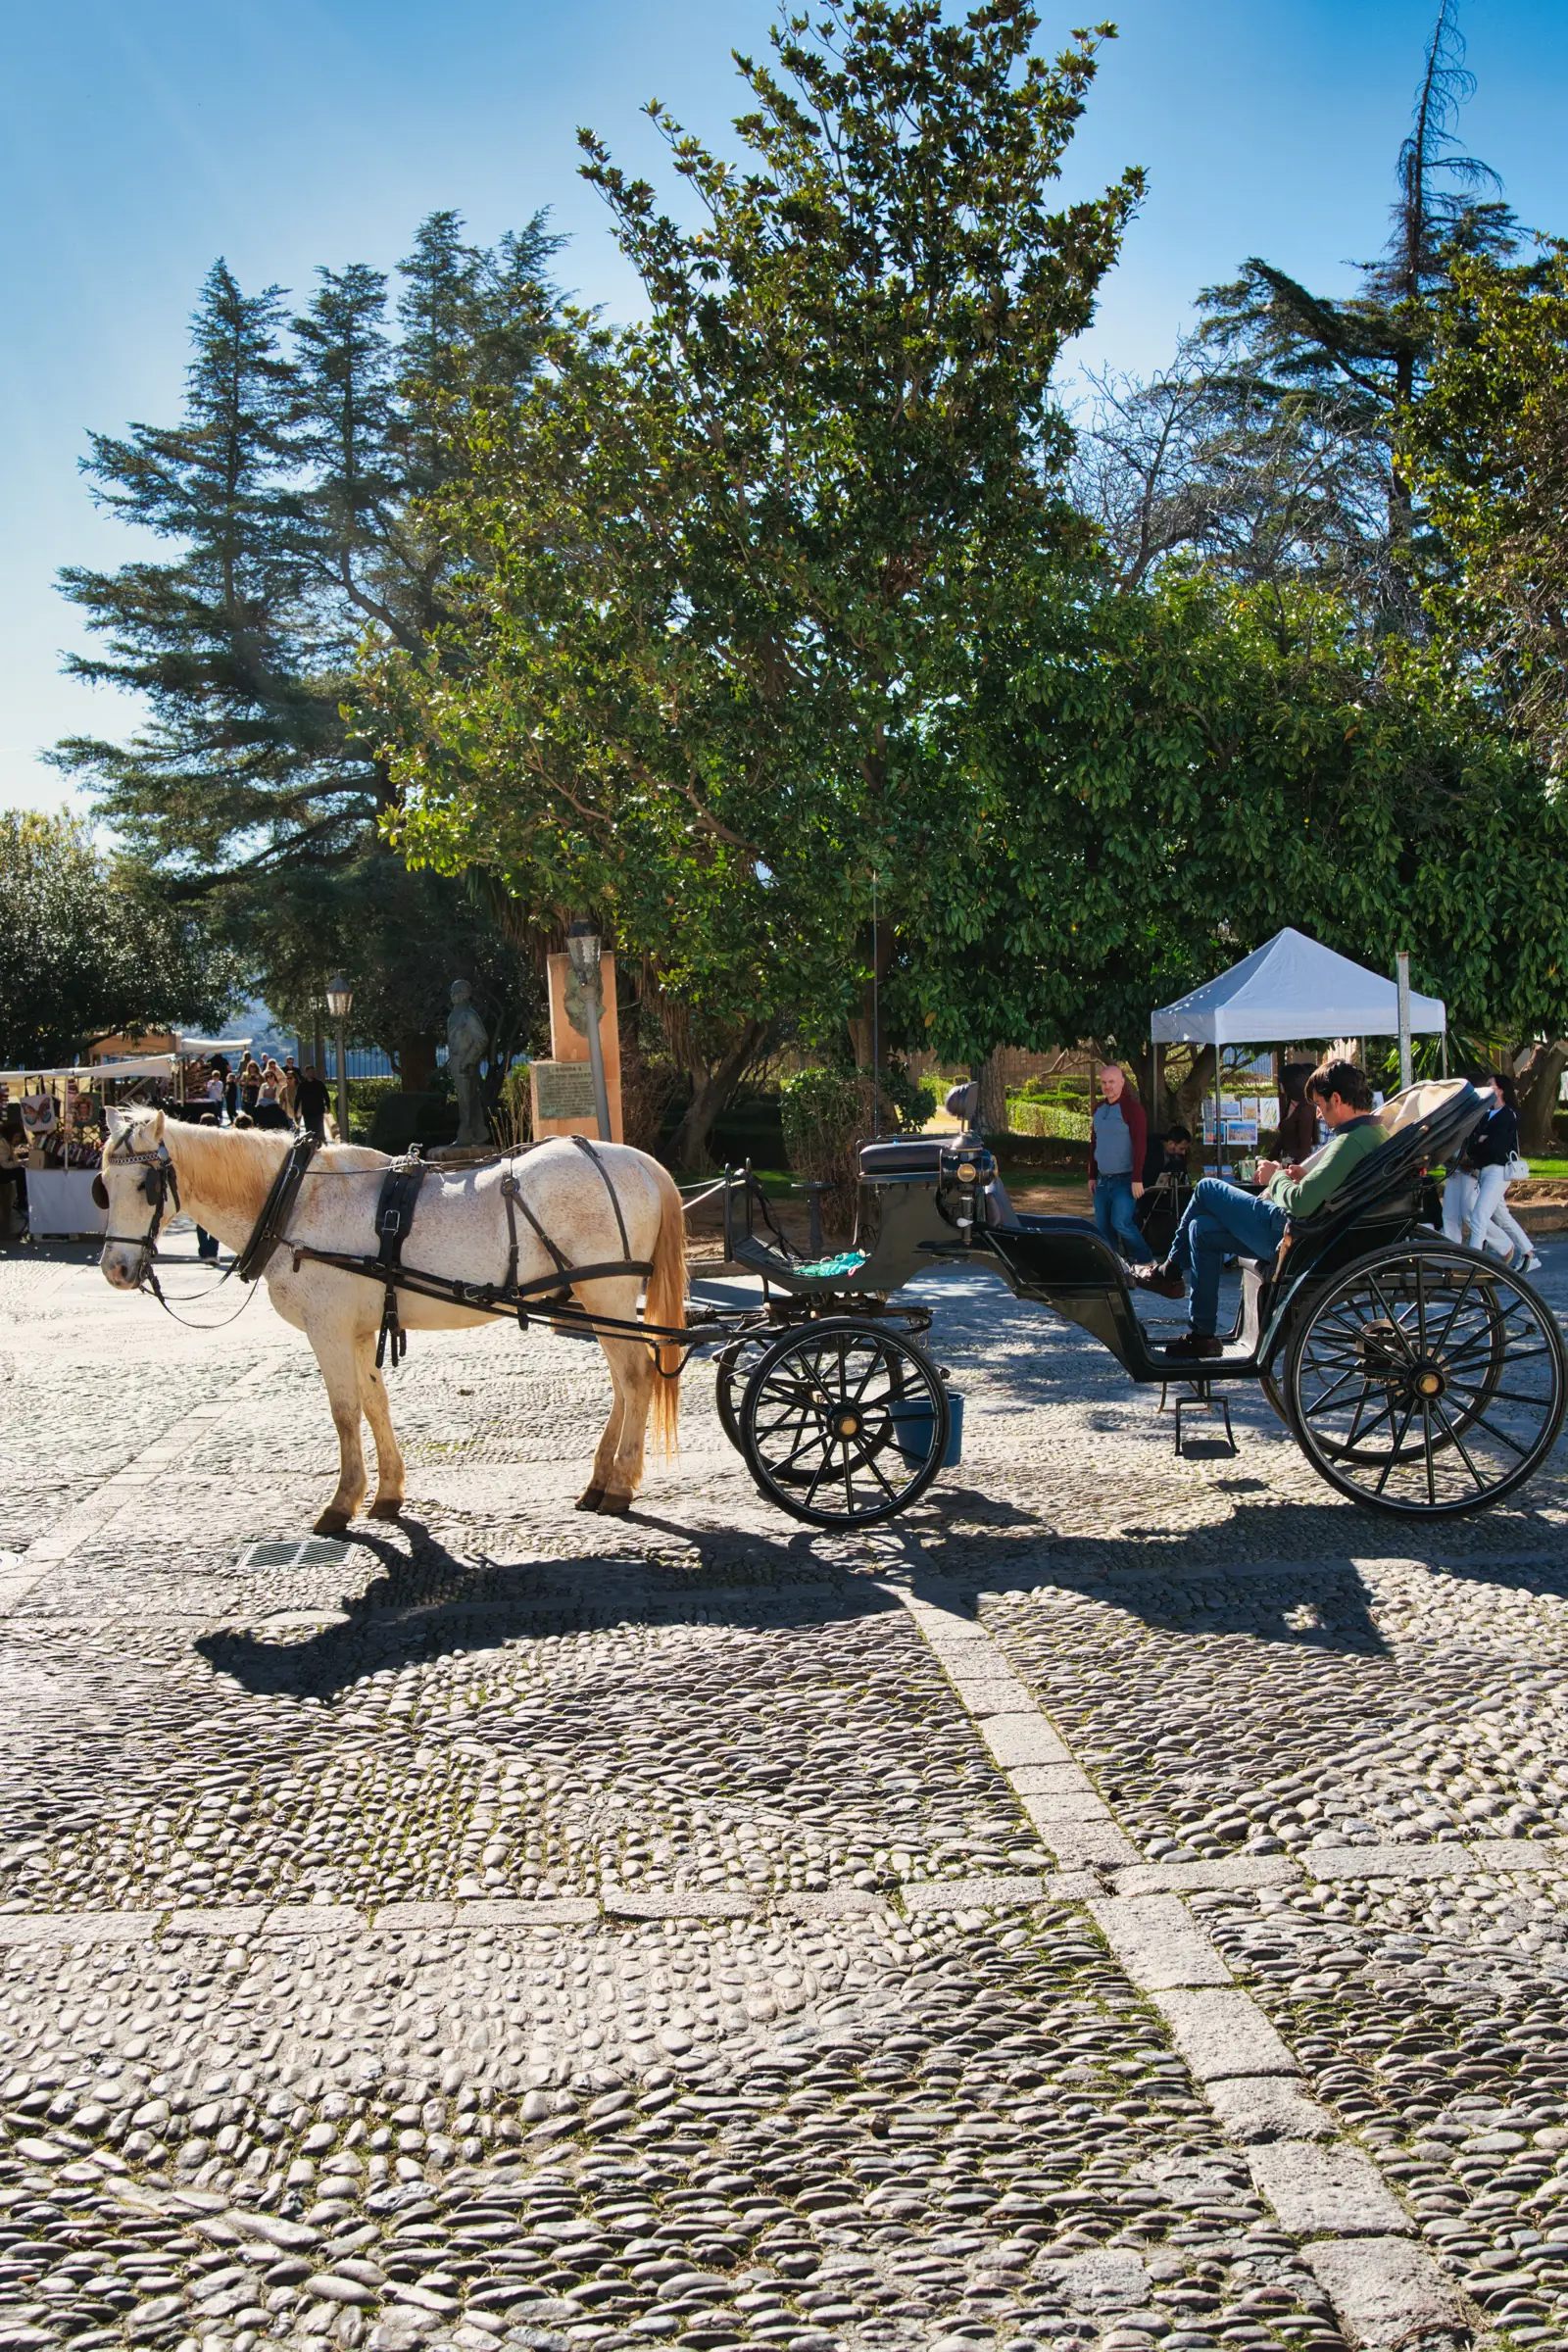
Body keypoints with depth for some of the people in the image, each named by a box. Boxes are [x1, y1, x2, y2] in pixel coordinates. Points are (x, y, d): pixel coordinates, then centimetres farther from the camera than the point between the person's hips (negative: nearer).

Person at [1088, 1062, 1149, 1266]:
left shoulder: (1131, 1107, -9)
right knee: (1103, 1228, 6)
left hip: (1124, 1179, -7)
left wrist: (1137, 1179, -19)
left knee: (1120, 1222, -16)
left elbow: (1140, 1144, -14)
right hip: (1102, 1180, 7)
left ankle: (1146, 1262, 1)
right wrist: (1092, 1176, 15)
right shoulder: (1099, 1109, 12)